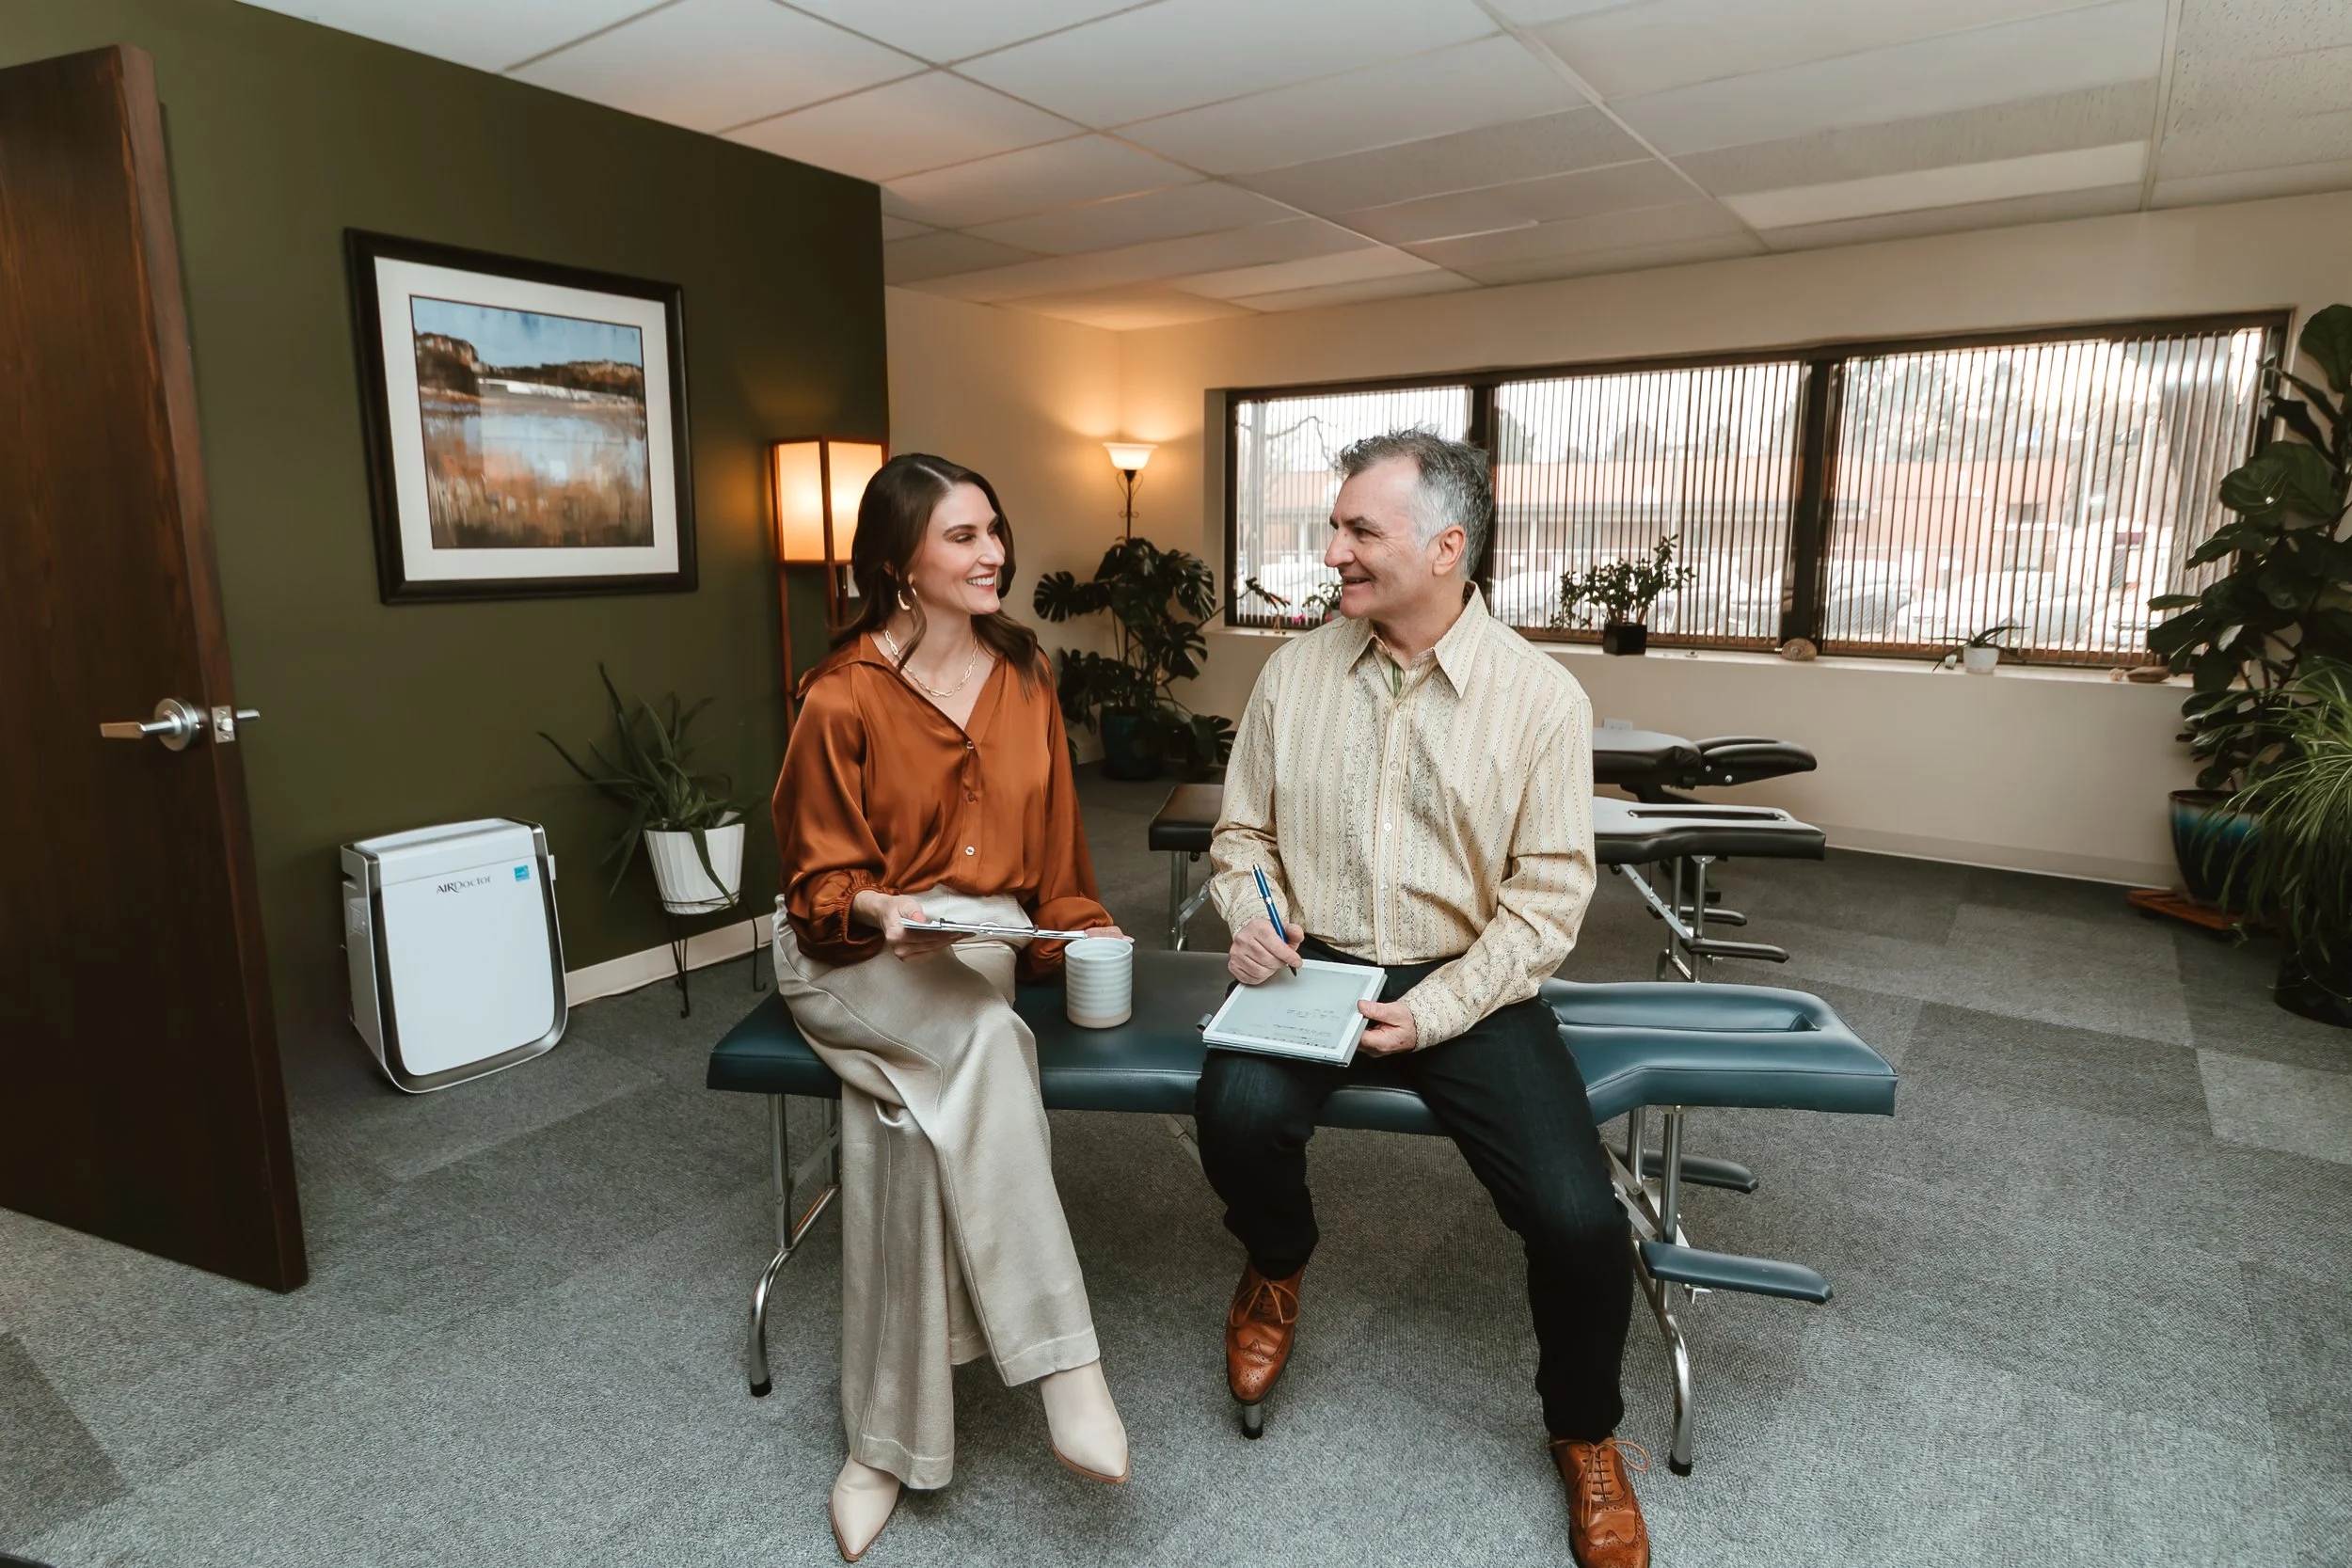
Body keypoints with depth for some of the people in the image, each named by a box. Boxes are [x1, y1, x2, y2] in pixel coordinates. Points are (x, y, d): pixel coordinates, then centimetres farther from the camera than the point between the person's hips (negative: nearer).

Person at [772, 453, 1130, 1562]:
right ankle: (1063, 1366, -30)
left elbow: (1051, 837, 12)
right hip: (852, 952, -3)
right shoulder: (841, 697, -10)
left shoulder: (1024, 675, 4)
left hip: (985, 940, 4)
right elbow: (821, 879, -4)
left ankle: (886, 1442, -13)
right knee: (984, 1038, -35)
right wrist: (885, 910, -24)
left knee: (902, 1114, -27)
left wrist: (1077, 927, -1)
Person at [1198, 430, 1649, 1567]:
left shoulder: (1541, 697, -5)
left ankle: (1585, 1432, 20)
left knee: (1579, 1222, -18)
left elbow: (1548, 892, -6)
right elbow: (1244, 832, 11)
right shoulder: (1294, 673, 3)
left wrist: (1436, 1009, -16)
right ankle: (1277, 1268, 12)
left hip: (1468, 984, -1)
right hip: (1317, 963, 2)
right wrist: (1252, 915, -10)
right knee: (1239, 1112, -29)